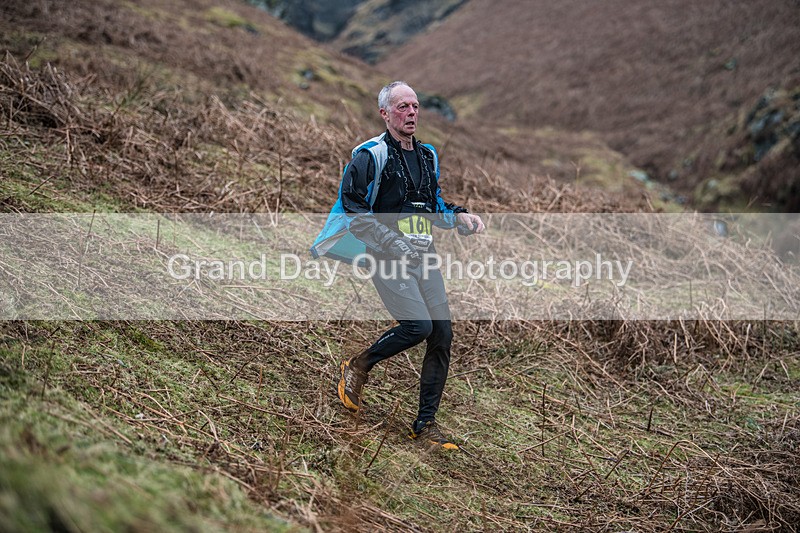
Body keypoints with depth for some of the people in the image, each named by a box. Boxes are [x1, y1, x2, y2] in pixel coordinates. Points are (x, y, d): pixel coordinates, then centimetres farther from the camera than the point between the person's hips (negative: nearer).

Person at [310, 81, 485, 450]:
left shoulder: (428, 156, 18)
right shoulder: (370, 155, -5)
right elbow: (352, 208, -10)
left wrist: (459, 216, 8)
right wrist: (392, 242, -17)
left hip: (423, 255, 7)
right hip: (388, 255, -7)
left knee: (442, 334, -1)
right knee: (418, 325, -21)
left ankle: (425, 424, 10)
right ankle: (358, 367, 7)